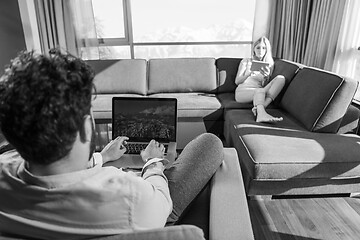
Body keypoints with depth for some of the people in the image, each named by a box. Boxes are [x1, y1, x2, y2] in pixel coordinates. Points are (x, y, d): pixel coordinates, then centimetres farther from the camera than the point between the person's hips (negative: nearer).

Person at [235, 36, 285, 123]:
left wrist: (266, 77, -9)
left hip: (259, 92, 3)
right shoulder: (246, 61, 16)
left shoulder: (269, 64, 20)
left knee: (280, 78, -22)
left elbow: (264, 85, 14)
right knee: (260, 91, -36)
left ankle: (259, 108, -41)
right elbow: (237, 81, 8)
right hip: (242, 91, -2)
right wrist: (248, 74, -12)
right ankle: (261, 114, -64)